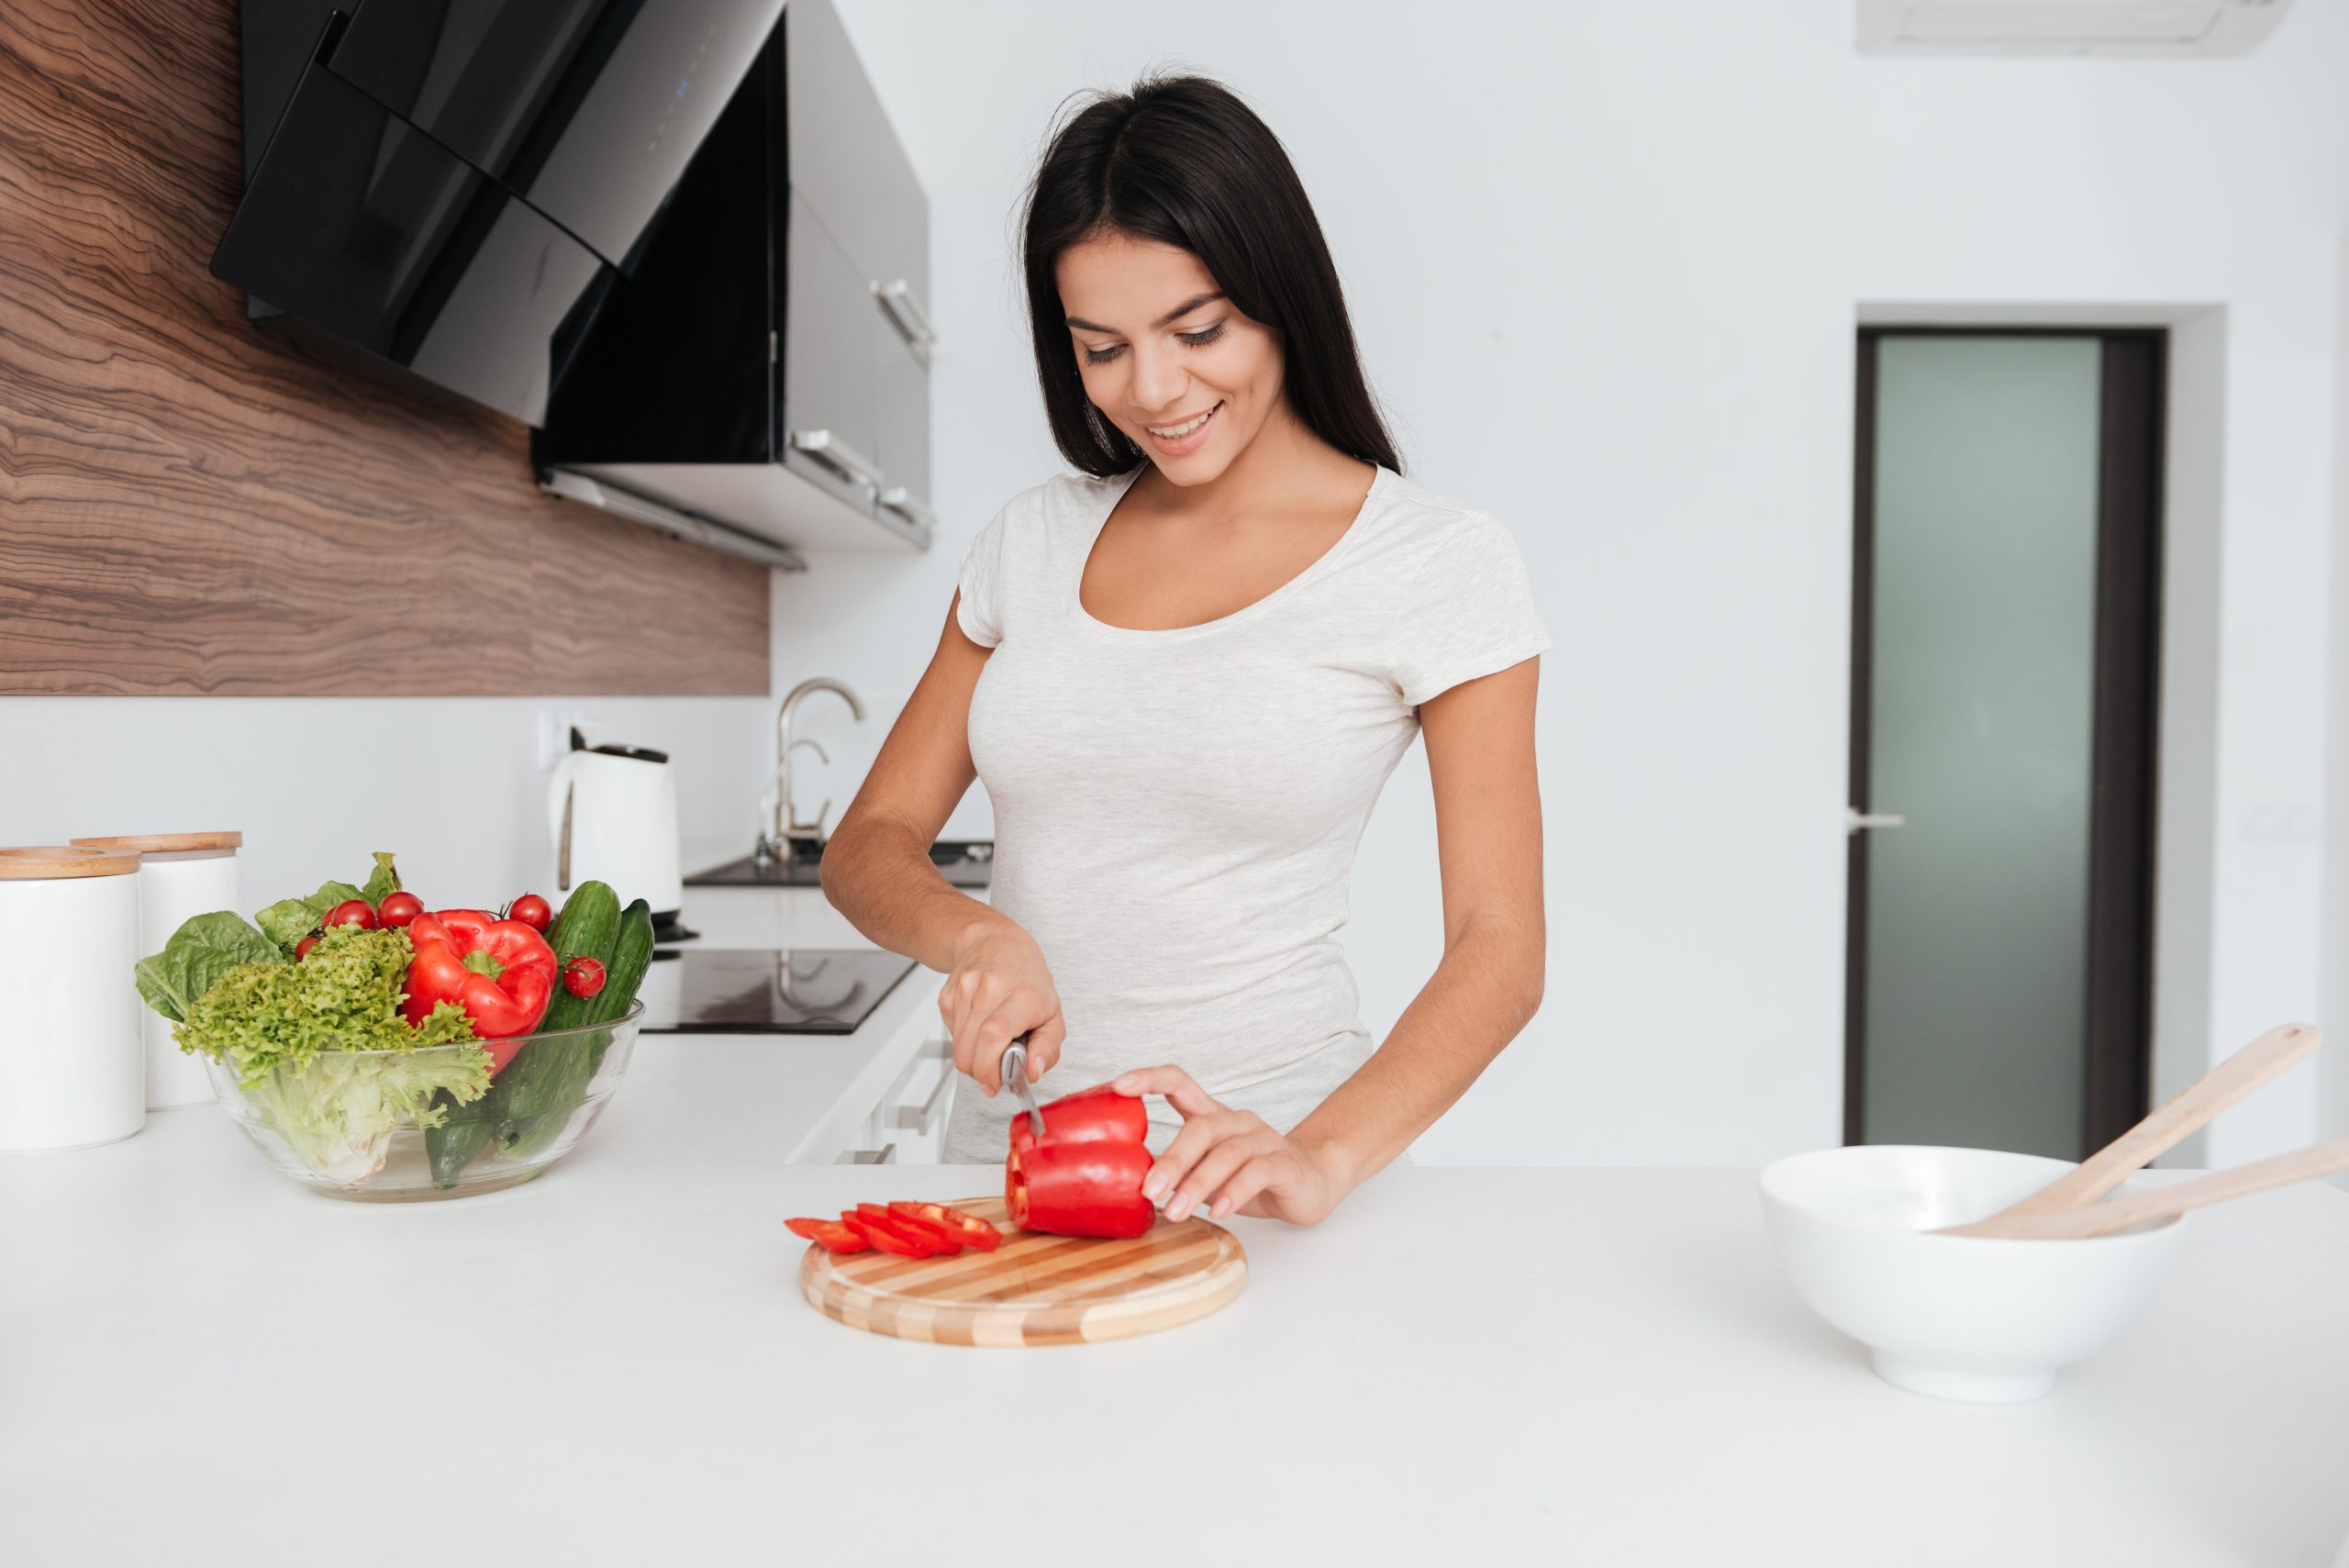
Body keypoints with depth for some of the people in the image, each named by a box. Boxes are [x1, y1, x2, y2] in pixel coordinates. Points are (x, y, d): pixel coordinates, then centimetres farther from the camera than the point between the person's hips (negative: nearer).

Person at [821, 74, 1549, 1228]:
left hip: (1236, 1169, -3)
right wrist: (976, 934, -12)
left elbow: (1499, 949, -7)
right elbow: (867, 846, 9)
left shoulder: (1437, 562, -3)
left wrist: (1318, 1158, -22)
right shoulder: (1034, 541, 8)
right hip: (1003, 1152, 3)